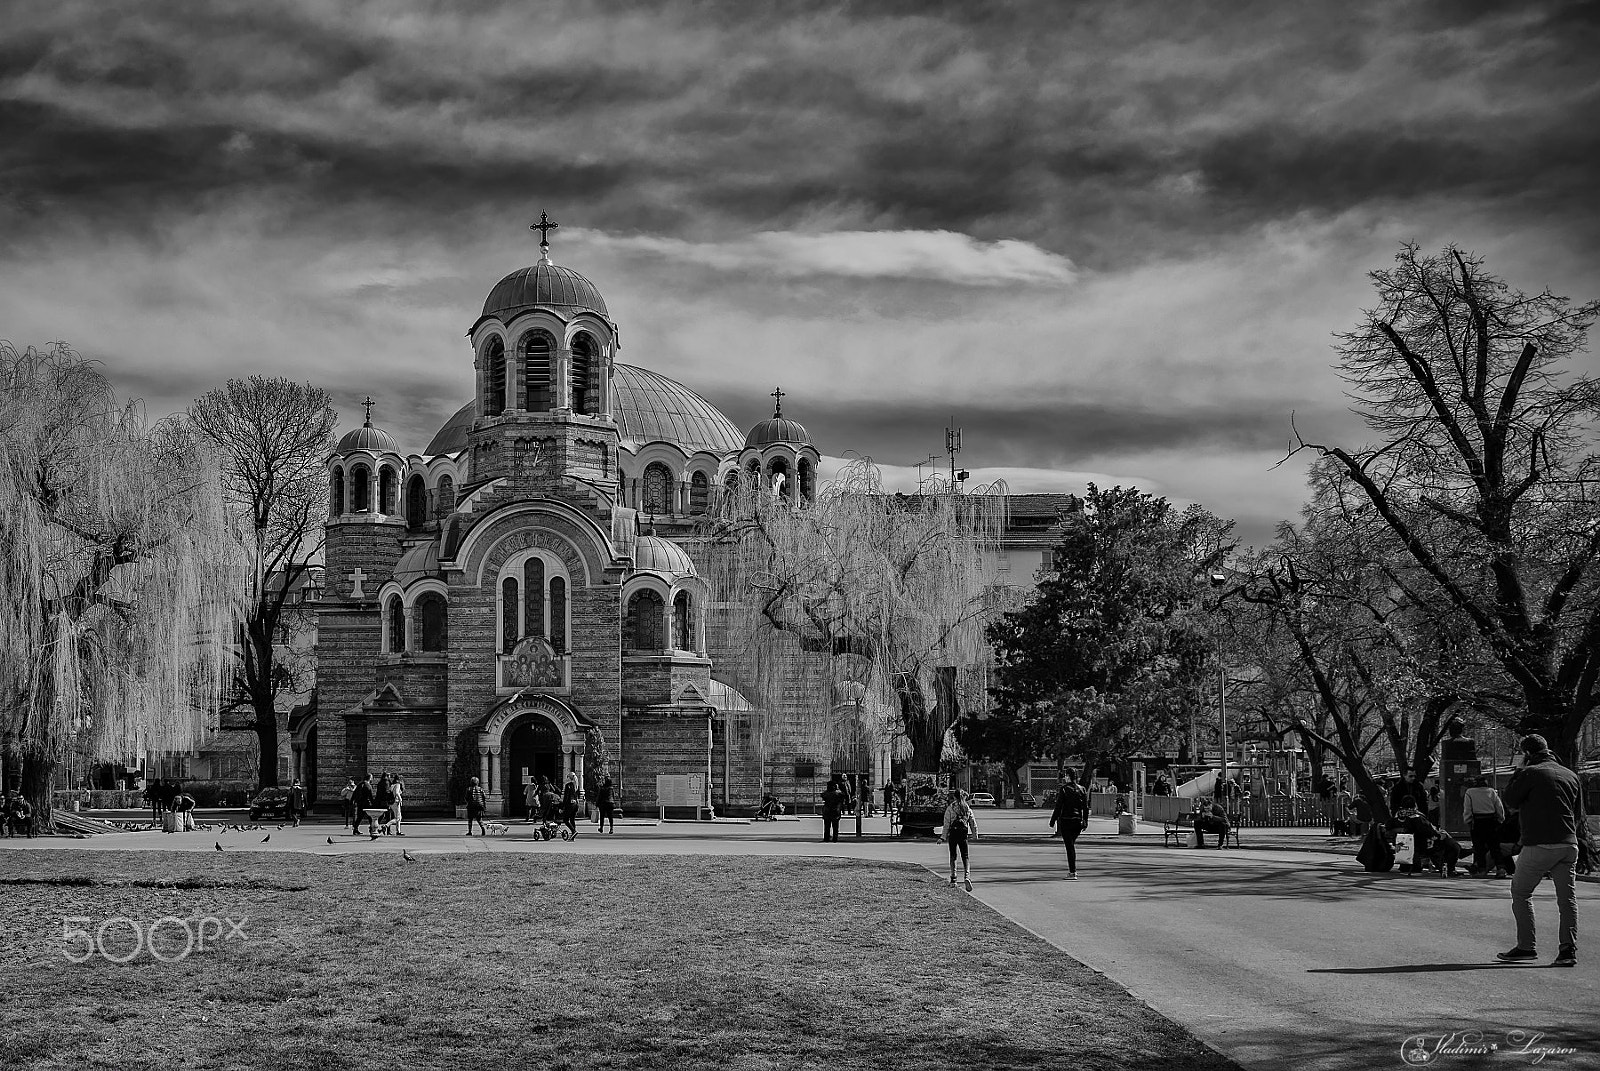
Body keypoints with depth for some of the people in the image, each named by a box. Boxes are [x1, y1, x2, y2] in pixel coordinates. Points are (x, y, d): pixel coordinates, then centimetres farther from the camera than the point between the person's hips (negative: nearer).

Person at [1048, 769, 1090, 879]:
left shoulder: (1064, 789, -9)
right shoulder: (1081, 789, 5)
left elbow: (1058, 807, -10)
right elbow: (1086, 807, 7)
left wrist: (1053, 820, -4)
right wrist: (1085, 821, 14)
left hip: (1066, 820, -5)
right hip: (1078, 821, 5)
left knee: (1069, 846, -3)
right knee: (1071, 845, 20)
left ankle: (1072, 872, -6)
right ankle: (1073, 870, 20)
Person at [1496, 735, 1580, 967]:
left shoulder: (1531, 773, -6)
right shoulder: (1570, 775, 13)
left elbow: (1510, 800, 1)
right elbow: (1579, 814, 17)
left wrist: (1519, 772, 6)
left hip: (1539, 844, -5)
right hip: (1568, 844, 5)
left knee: (1520, 892, 8)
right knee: (1567, 898, 5)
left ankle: (1527, 946, 4)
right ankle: (1568, 950, -1)